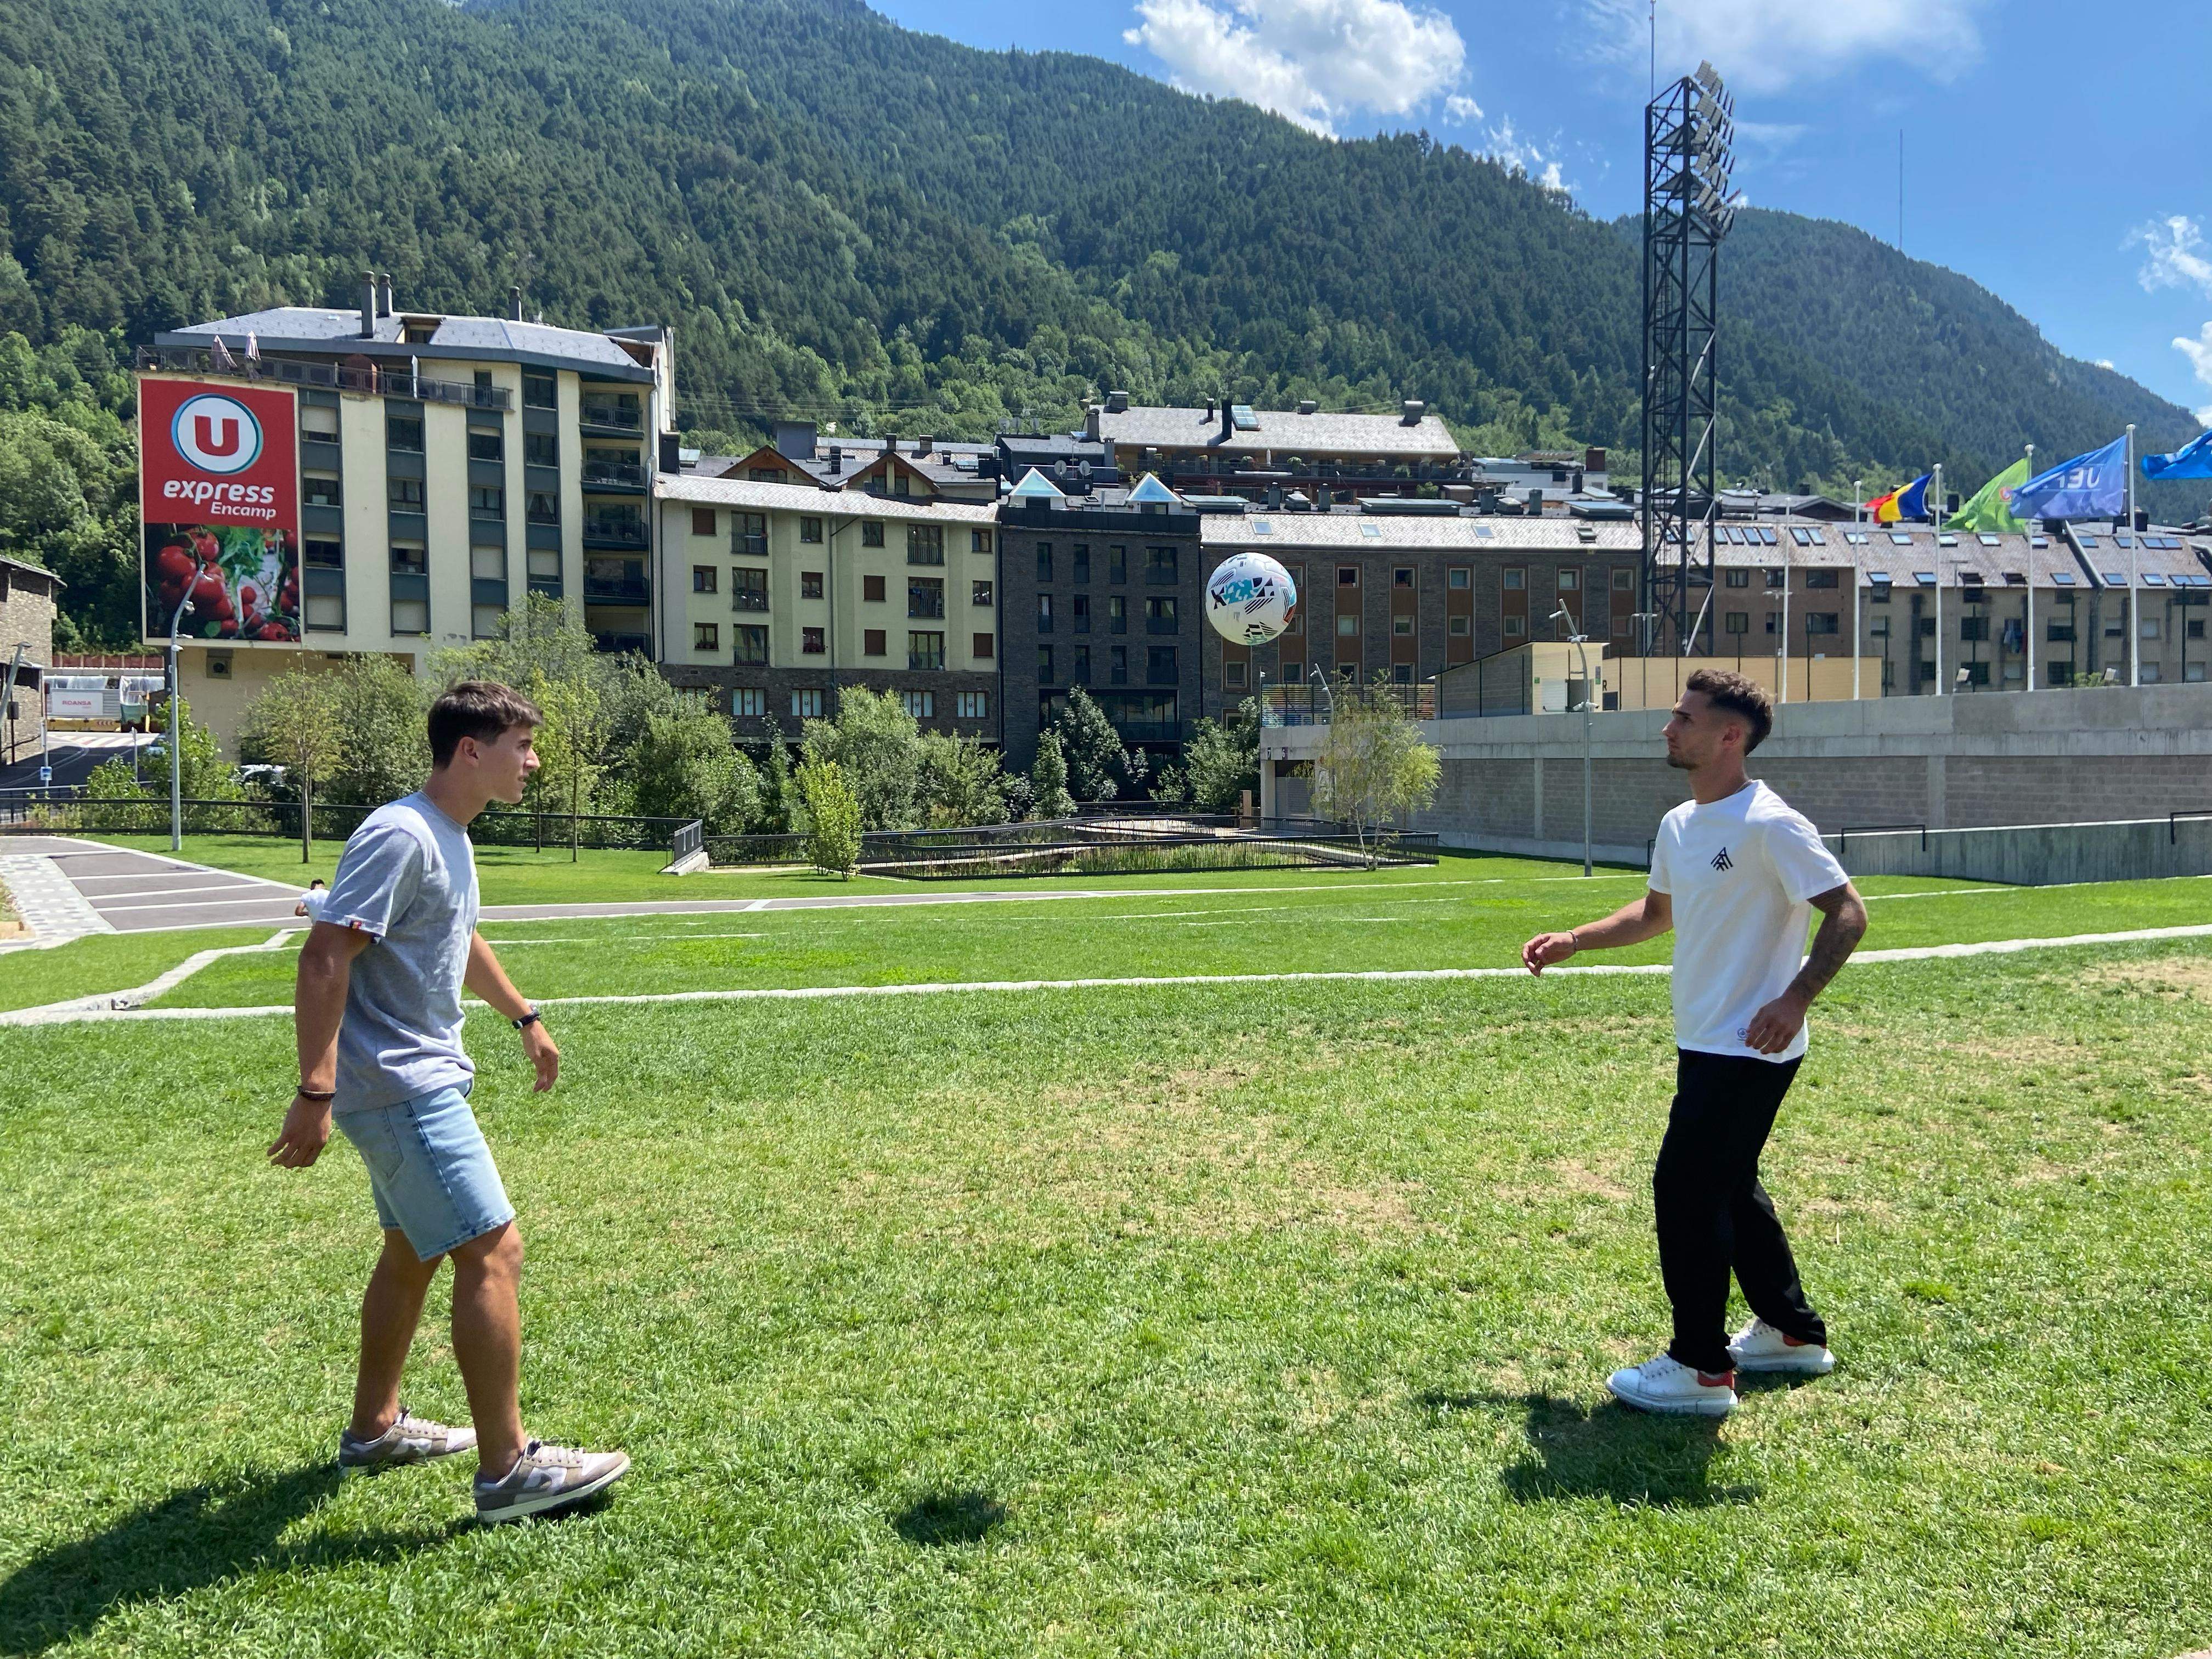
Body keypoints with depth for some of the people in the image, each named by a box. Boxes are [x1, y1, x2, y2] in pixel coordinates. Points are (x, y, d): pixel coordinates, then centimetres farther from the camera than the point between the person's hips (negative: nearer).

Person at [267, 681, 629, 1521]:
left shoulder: (451, 838, 12)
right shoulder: (400, 837, -19)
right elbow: (324, 958, -25)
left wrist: (524, 1017, 36)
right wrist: (315, 1091, -29)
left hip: (421, 1081, 11)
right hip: (402, 1089, -11)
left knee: (413, 1253, 20)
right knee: (492, 1253, -10)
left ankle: (375, 1428, 36)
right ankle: (508, 1469, -3)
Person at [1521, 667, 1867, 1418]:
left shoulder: (1768, 825, -18)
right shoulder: (1679, 824, 9)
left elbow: (1847, 912, -18)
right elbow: (1656, 912, 23)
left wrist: (1794, 1000, -28)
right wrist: (1573, 941, 14)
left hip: (1750, 1050, -9)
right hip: (1706, 1045, 9)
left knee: (1685, 1190, -7)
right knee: (1730, 1188, 19)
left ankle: (1701, 1370, 5)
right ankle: (1794, 1333, 36)